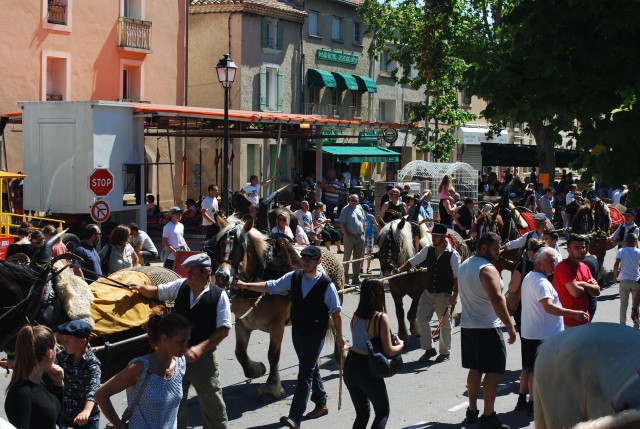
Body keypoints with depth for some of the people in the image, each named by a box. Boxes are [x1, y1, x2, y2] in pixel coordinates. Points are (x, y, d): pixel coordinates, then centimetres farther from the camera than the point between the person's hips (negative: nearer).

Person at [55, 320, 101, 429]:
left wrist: (87, 411, -52)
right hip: (65, 415, 6)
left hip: (87, 420, -6)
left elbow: (93, 389, -35)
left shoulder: (92, 363, -21)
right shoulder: (63, 356, -2)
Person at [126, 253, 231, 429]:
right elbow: (157, 292, 13)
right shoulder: (181, 286, -2)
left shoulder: (219, 296, -13)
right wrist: (141, 288, -8)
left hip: (204, 358, -4)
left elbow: (224, 329, -15)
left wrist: (200, 349, -23)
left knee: (212, 404, 8)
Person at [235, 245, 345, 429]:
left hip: (315, 334, -6)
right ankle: (321, 404, 38)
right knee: (310, 368, 20)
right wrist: (245, 285, -12)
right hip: (297, 331, 6)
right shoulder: (293, 277, -4)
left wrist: (339, 336, -4)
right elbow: (270, 286, -2)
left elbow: (336, 313, -10)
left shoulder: (327, 285, -17)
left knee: (305, 372, -9)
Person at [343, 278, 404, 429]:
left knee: (362, 412, 21)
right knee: (383, 412, 15)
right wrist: (400, 345, 6)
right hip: (367, 370, -6)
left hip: (350, 366, 6)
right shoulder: (381, 318, -15)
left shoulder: (355, 316, 3)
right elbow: (388, 351, -14)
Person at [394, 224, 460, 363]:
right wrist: (400, 269, -10)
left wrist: (455, 295, -27)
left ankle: (445, 352, 24)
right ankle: (429, 349, 19)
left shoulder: (452, 255, -16)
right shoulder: (428, 250, 1)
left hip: (444, 295, -5)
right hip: (428, 292, 5)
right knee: (422, 319, 2)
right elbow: (413, 261, 6)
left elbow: (457, 276, -19)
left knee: (445, 324, 7)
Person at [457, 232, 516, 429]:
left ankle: (472, 411, 20)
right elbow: (497, 299, -24)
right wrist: (510, 327, -22)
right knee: (493, 371, -3)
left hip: (467, 326, 9)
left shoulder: (463, 266, 12)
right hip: (487, 328, -9)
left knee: (475, 368, 16)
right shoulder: (487, 269, -17)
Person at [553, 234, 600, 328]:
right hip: (568, 321, -8)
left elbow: (597, 291, 10)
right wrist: (590, 287, -2)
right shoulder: (563, 267, -14)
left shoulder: (585, 267, 13)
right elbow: (575, 291, -23)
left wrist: (583, 284, -11)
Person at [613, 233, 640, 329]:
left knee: (623, 303, 9)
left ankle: (622, 324, 11)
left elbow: (616, 264, -14)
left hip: (624, 280, 0)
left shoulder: (621, 251, -3)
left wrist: (615, 277, -4)